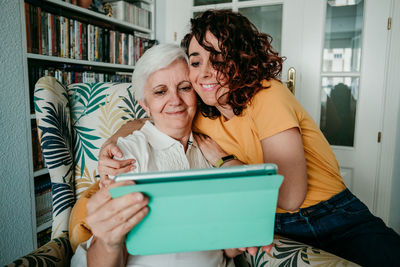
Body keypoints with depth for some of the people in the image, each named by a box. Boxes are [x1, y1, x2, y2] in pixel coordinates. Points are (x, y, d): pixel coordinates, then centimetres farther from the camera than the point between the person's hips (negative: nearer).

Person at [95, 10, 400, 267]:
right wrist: (111, 145, -10)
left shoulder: (267, 95, -16)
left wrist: (221, 159, -12)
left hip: (337, 218, -2)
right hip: (277, 228, 3)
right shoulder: (200, 115, 1)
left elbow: (289, 196, -20)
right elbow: (142, 123, 11)